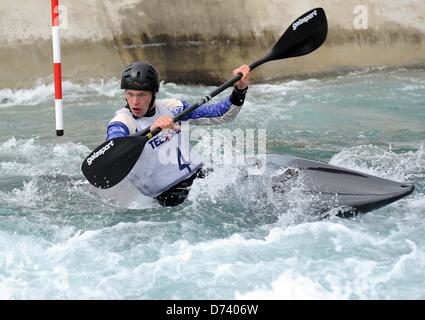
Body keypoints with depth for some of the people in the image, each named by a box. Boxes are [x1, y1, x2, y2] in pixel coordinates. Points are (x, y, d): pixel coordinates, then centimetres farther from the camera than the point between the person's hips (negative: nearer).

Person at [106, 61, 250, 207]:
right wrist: (150, 131, -46)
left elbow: (222, 115, 12)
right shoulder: (121, 123, -8)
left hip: (199, 177, 6)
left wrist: (239, 90, -4)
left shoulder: (170, 108, 8)